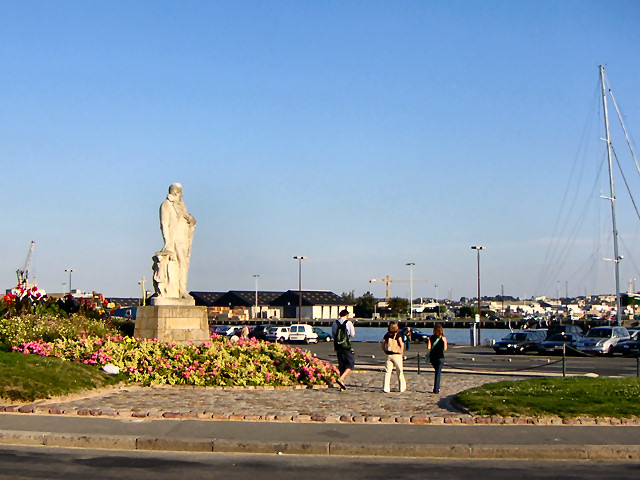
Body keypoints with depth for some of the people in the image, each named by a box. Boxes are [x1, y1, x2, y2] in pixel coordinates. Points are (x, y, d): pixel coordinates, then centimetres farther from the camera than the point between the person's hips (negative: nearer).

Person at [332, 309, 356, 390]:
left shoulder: (335, 323, 7)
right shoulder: (349, 323, -7)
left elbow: (333, 335, 13)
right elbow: (353, 335, -1)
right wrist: (353, 328, 16)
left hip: (338, 347, 5)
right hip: (346, 347, -5)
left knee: (341, 365, 12)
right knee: (350, 364, 3)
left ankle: (342, 386, 13)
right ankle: (341, 379, -17)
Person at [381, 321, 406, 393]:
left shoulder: (386, 335, 4)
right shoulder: (398, 335, -7)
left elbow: (383, 345, 2)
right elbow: (402, 344, -14)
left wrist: (386, 352, 10)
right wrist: (401, 352, -1)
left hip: (389, 355, 2)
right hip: (397, 355, -2)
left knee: (387, 372, 3)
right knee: (400, 372, 11)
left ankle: (386, 388, -4)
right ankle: (402, 388, 19)